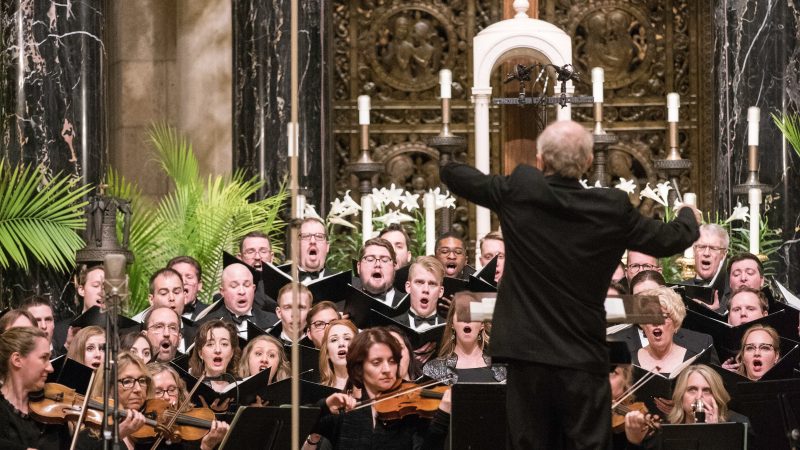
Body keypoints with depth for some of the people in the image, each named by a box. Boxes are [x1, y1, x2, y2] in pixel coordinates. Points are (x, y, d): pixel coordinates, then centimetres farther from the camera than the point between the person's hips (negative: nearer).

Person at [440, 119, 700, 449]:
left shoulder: (518, 191, -5)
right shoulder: (613, 209, -5)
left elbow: (451, 172, 9)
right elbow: (669, 240, 11)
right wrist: (688, 216, 33)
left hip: (527, 353, 0)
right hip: (583, 358, 0)